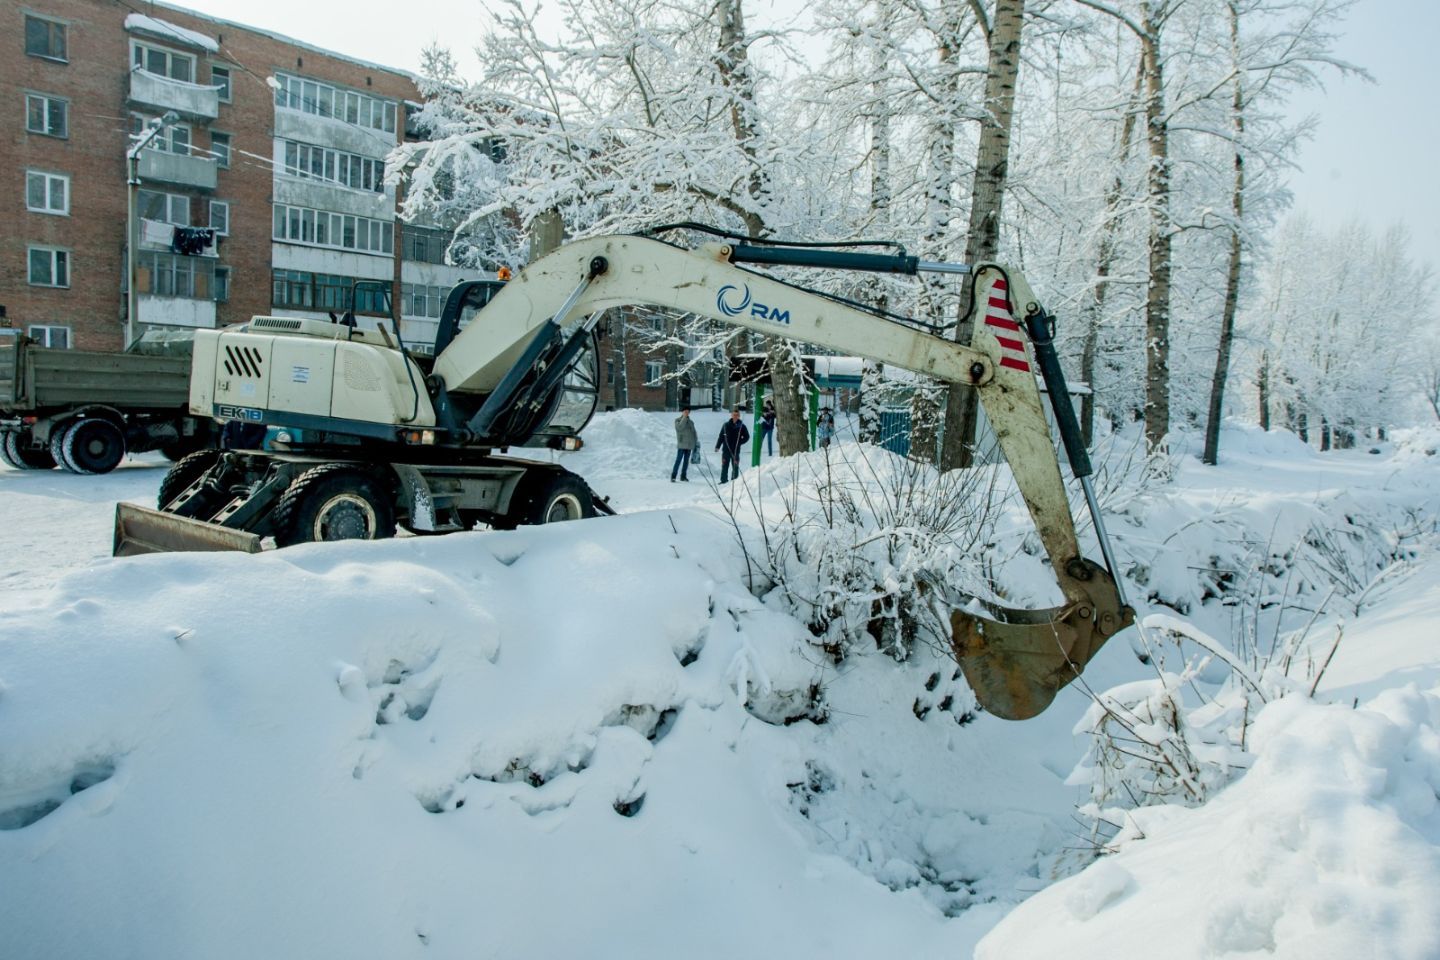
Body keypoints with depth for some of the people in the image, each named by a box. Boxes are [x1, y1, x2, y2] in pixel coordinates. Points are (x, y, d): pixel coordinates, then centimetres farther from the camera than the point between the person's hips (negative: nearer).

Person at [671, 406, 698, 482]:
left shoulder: (691, 422, 16)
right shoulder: (678, 420, 2)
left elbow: (694, 433, 19)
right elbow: (680, 427, -19)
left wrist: (696, 443, 11)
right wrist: (684, 417, -15)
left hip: (689, 445, 5)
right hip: (681, 445, -5)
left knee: (686, 461, 7)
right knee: (678, 460, -9)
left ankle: (683, 476, 14)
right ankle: (673, 476, -6)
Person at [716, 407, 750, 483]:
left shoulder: (741, 426, 0)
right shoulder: (726, 425, 3)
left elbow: (746, 437, 7)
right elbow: (721, 436, 6)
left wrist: (739, 442, -4)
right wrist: (717, 446, 2)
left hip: (735, 450, -1)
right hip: (726, 449, 1)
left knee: (735, 466, 3)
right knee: (724, 466, 4)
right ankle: (724, 480, 11)